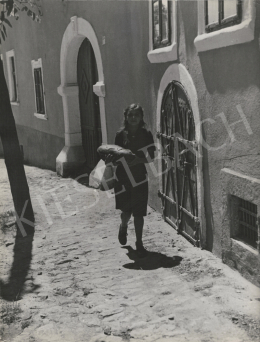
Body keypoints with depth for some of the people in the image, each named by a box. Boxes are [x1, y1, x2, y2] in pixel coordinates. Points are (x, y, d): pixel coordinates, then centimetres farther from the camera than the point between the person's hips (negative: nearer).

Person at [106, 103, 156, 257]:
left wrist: (135, 160, -21)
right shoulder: (121, 134, 2)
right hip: (123, 176, 1)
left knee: (139, 212, 2)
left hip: (140, 176, 0)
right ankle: (123, 226, 38)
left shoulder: (146, 134, -2)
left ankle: (139, 243, 17)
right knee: (127, 209, 2)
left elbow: (151, 156, -6)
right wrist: (112, 157, -14)